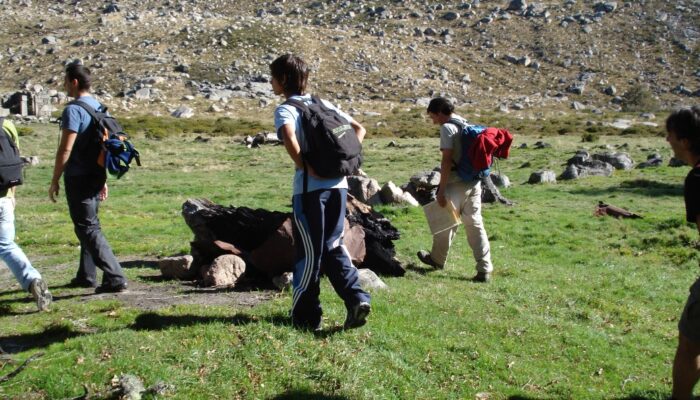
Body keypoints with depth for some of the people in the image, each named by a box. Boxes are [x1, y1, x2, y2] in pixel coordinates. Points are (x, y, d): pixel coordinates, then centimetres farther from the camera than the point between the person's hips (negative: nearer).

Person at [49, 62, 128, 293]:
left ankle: (115, 278, -11)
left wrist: (54, 181, -11)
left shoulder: (74, 110, -14)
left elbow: (65, 149, -19)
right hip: (96, 177, 9)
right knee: (88, 225, 18)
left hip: (78, 179, -9)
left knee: (88, 229, -6)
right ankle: (86, 276, 27)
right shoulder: (100, 108, 13)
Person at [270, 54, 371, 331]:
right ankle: (357, 298, 3)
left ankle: (305, 317, 13)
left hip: (310, 187, -6)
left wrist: (305, 167, -13)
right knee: (333, 247, 17)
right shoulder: (324, 105, 18)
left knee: (309, 253, 3)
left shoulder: (285, 109, -2)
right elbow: (359, 129, 17)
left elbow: (289, 136, -24)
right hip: (339, 184, 6)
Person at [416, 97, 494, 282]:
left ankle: (437, 259, 31)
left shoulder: (447, 128, -11)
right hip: (474, 182, 7)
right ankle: (484, 269, 1)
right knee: (475, 225, 6)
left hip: (456, 184, -7)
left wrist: (441, 190, -17)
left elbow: (447, 160, -18)